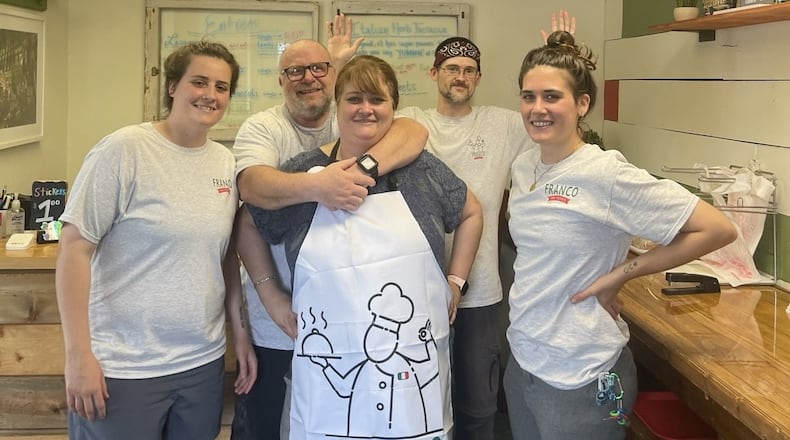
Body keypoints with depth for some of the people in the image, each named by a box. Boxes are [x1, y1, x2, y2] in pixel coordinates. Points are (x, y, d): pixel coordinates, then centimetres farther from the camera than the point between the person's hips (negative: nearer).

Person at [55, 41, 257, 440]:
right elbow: (74, 249, -12)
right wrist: (78, 354, -15)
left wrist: (240, 332, 11)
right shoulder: (124, 149, -11)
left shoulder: (225, 161, 6)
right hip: (122, 369, -5)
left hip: (203, 362, 5)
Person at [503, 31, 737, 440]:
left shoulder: (606, 173, -18)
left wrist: (619, 275, -16)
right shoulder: (523, 166, 2)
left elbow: (718, 229, -19)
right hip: (522, 360, 7)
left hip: (580, 376, -6)